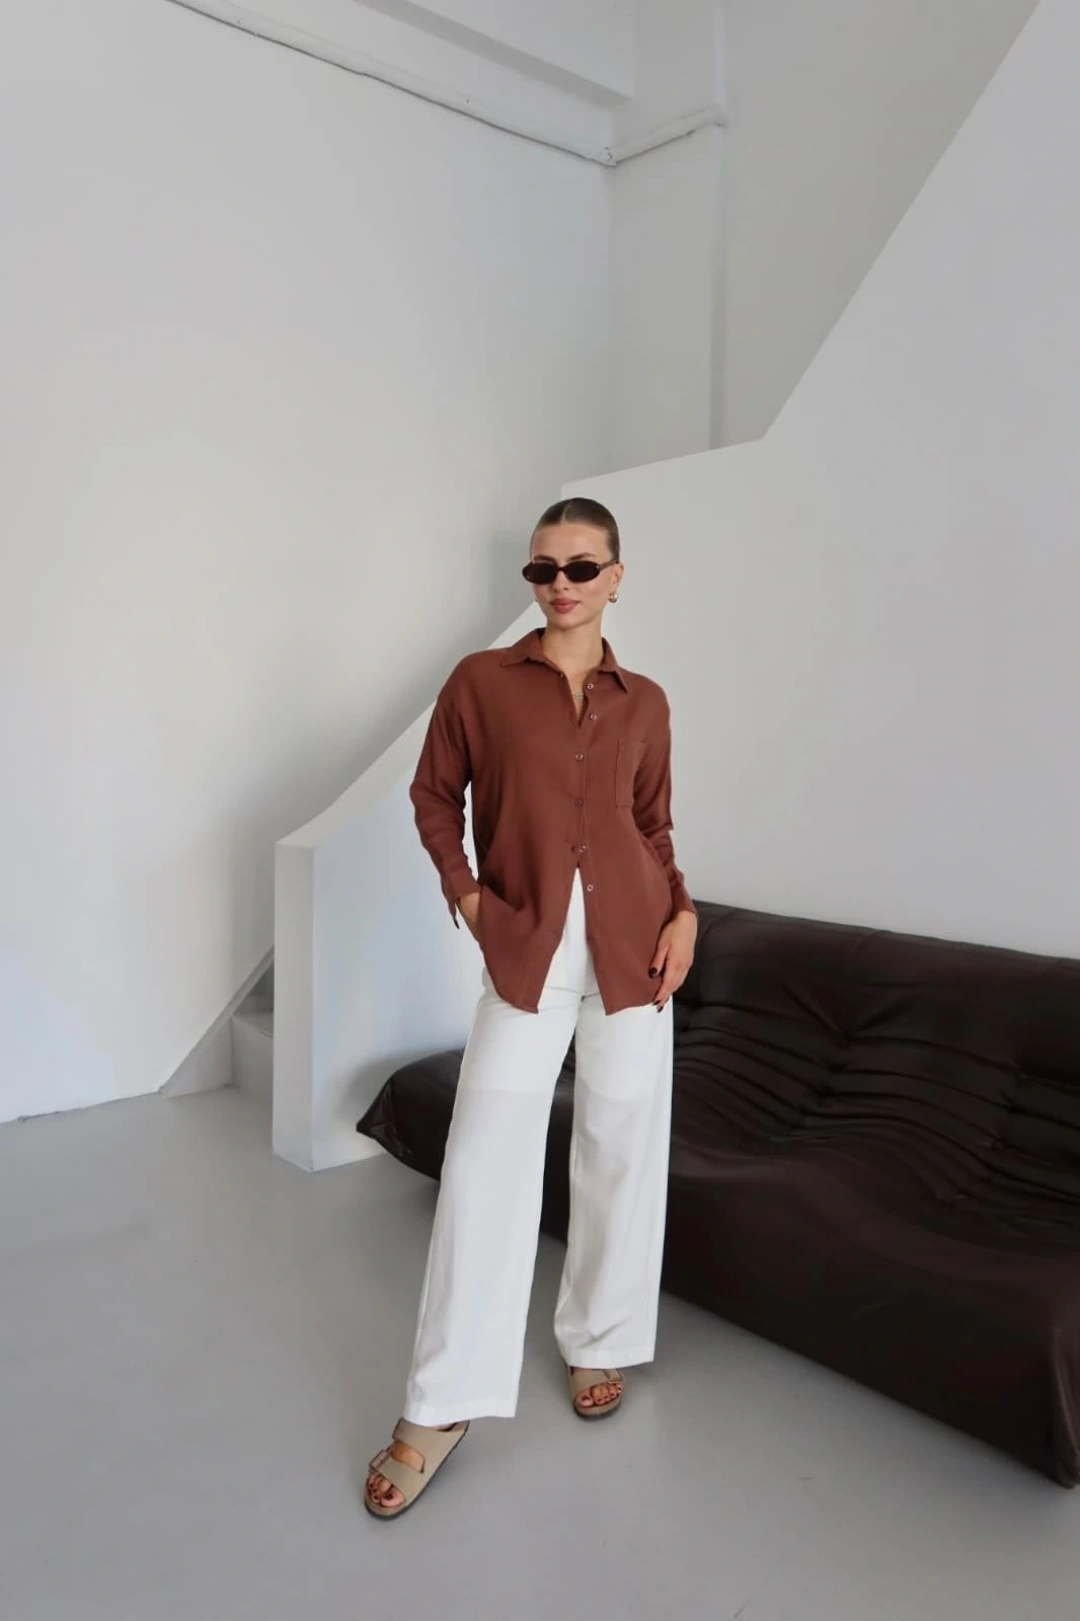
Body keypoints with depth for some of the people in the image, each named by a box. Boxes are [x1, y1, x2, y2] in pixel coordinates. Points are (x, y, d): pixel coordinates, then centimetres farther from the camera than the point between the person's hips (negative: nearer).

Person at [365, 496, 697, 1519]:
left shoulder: (644, 703, 8)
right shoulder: (481, 681, 2)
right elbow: (433, 795, 9)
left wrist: (682, 911, 0)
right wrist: (463, 893, -3)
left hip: (630, 944, 2)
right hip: (525, 947, -2)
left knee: (621, 1149, 10)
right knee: (485, 1157, -2)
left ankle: (600, 1342, 32)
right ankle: (441, 1407, 10)